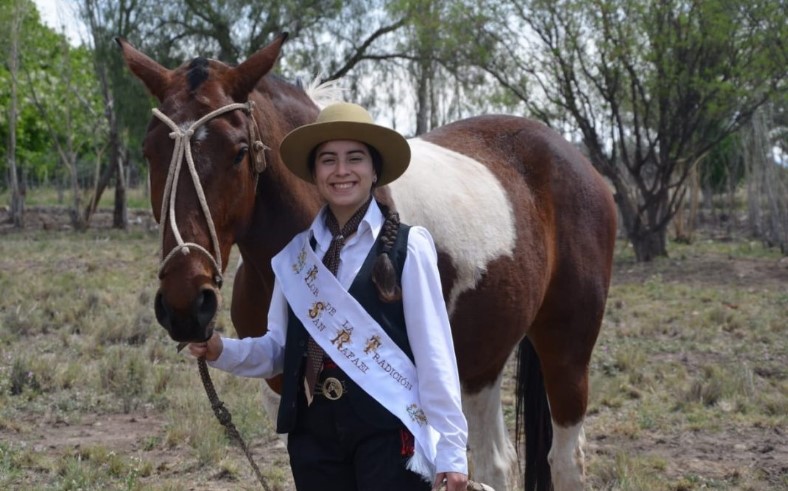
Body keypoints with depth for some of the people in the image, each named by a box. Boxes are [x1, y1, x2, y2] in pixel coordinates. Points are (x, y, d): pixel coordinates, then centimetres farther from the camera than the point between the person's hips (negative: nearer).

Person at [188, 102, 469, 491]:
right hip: (314, 429, 5)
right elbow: (278, 348, 11)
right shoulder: (297, 254, 9)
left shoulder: (407, 246, -5)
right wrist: (222, 351, -8)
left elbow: (433, 354, -7)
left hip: (388, 428, -5)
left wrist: (450, 448, -8)